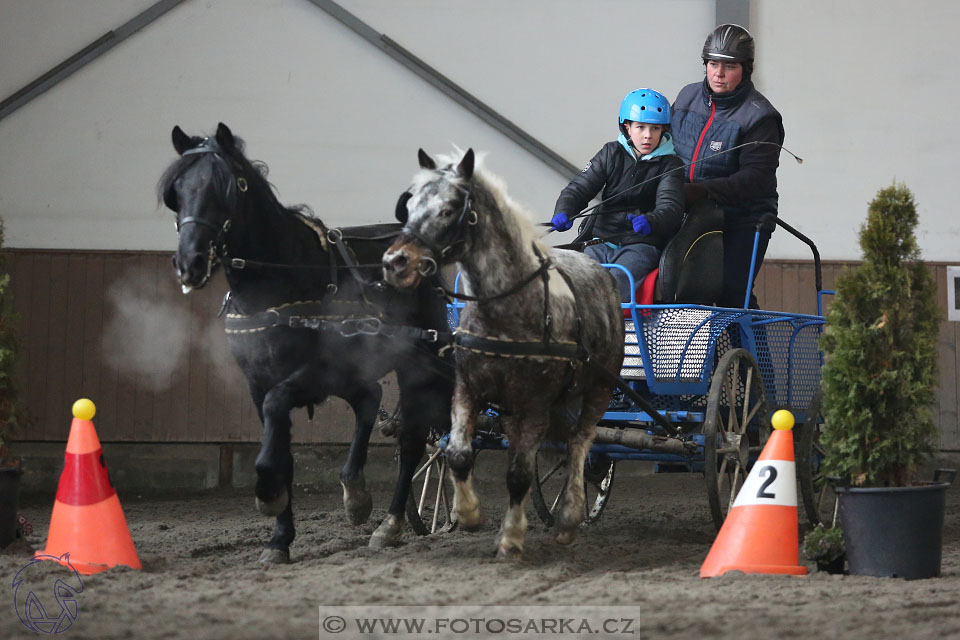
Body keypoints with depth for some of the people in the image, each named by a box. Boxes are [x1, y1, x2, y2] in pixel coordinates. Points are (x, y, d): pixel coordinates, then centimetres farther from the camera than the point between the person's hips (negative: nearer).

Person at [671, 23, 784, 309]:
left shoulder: (759, 116, -10)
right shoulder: (687, 97, 9)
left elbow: (755, 178, -19)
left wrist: (702, 191, -30)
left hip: (742, 223, -6)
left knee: (731, 291, -17)